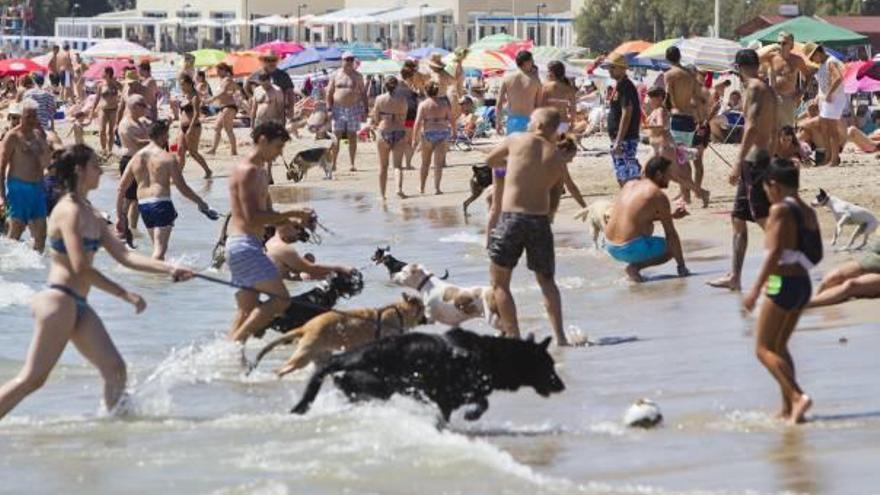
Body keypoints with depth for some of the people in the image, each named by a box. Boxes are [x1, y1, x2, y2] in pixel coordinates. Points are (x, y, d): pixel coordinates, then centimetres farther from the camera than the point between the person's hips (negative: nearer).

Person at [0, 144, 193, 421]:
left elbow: (124, 256, 15)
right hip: (59, 301, -9)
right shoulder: (69, 211, -12)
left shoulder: (91, 215, 16)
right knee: (33, 378, -10)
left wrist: (169, 269, 5)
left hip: (78, 305, 9)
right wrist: (126, 295, -16)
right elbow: (81, 268, -19)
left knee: (115, 369, 3)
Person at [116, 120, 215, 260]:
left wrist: (119, 215, 16)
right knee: (160, 247, -11)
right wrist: (200, 202, 4)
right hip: (161, 203, -6)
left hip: (142, 205, 6)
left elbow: (120, 189, 11)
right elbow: (182, 188, -7)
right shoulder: (167, 158, -5)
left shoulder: (136, 158, 12)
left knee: (157, 246, 22)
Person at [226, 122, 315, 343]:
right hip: (245, 245, -10)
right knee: (281, 299, -13)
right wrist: (292, 214, -15)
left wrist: (294, 222, 7)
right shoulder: (247, 171, -12)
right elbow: (252, 216, -20)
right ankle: (236, 342, -16)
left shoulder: (261, 173, 20)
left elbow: (267, 215, 24)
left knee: (247, 312, 10)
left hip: (243, 247, 10)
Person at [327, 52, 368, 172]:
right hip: (338, 109, 0)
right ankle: (333, 163, -1)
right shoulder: (335, 75, 6)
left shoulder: (357, 76, 7)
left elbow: (363, 93, 9)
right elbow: (329, 92, 6)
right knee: (336, 136, -3)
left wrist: (365, 109, 3)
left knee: (352, 137, 1)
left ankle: (352, 164, 4)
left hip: (354, 109, 1)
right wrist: (329, 109, -4)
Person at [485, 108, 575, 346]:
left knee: (499, 283, 8)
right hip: (541, 220, 3)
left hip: (511, 219, -3)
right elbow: (552, 183, 12)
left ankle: (513, 335, 1)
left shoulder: (516, 141, -1)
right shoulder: (558, 157, 5)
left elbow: (490, 161, 14)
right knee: (547, 282, 19)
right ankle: (560, 336, 10)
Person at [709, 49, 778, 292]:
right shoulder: (768, 90, 16)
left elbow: (752, 127, -23)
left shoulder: (755, 88, -12)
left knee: (767, 221, -10)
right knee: (738, 219, 14)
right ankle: (734, 277, 17)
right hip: (763, 159, 10)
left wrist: (739, 163, -25)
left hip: (754, 160, -10)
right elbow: (773, 131, 22)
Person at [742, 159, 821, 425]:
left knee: (764, 349, -2)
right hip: (804, 284, 8)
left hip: (782, 284, -8)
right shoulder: (809, 212, 11)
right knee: (779, 346, 20)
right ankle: (787, 408, 18)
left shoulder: (780, 210, -13)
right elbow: (816, 255, 13)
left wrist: (756, 288, -19)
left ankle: (797, 396, -17)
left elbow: (775, 251, -20)